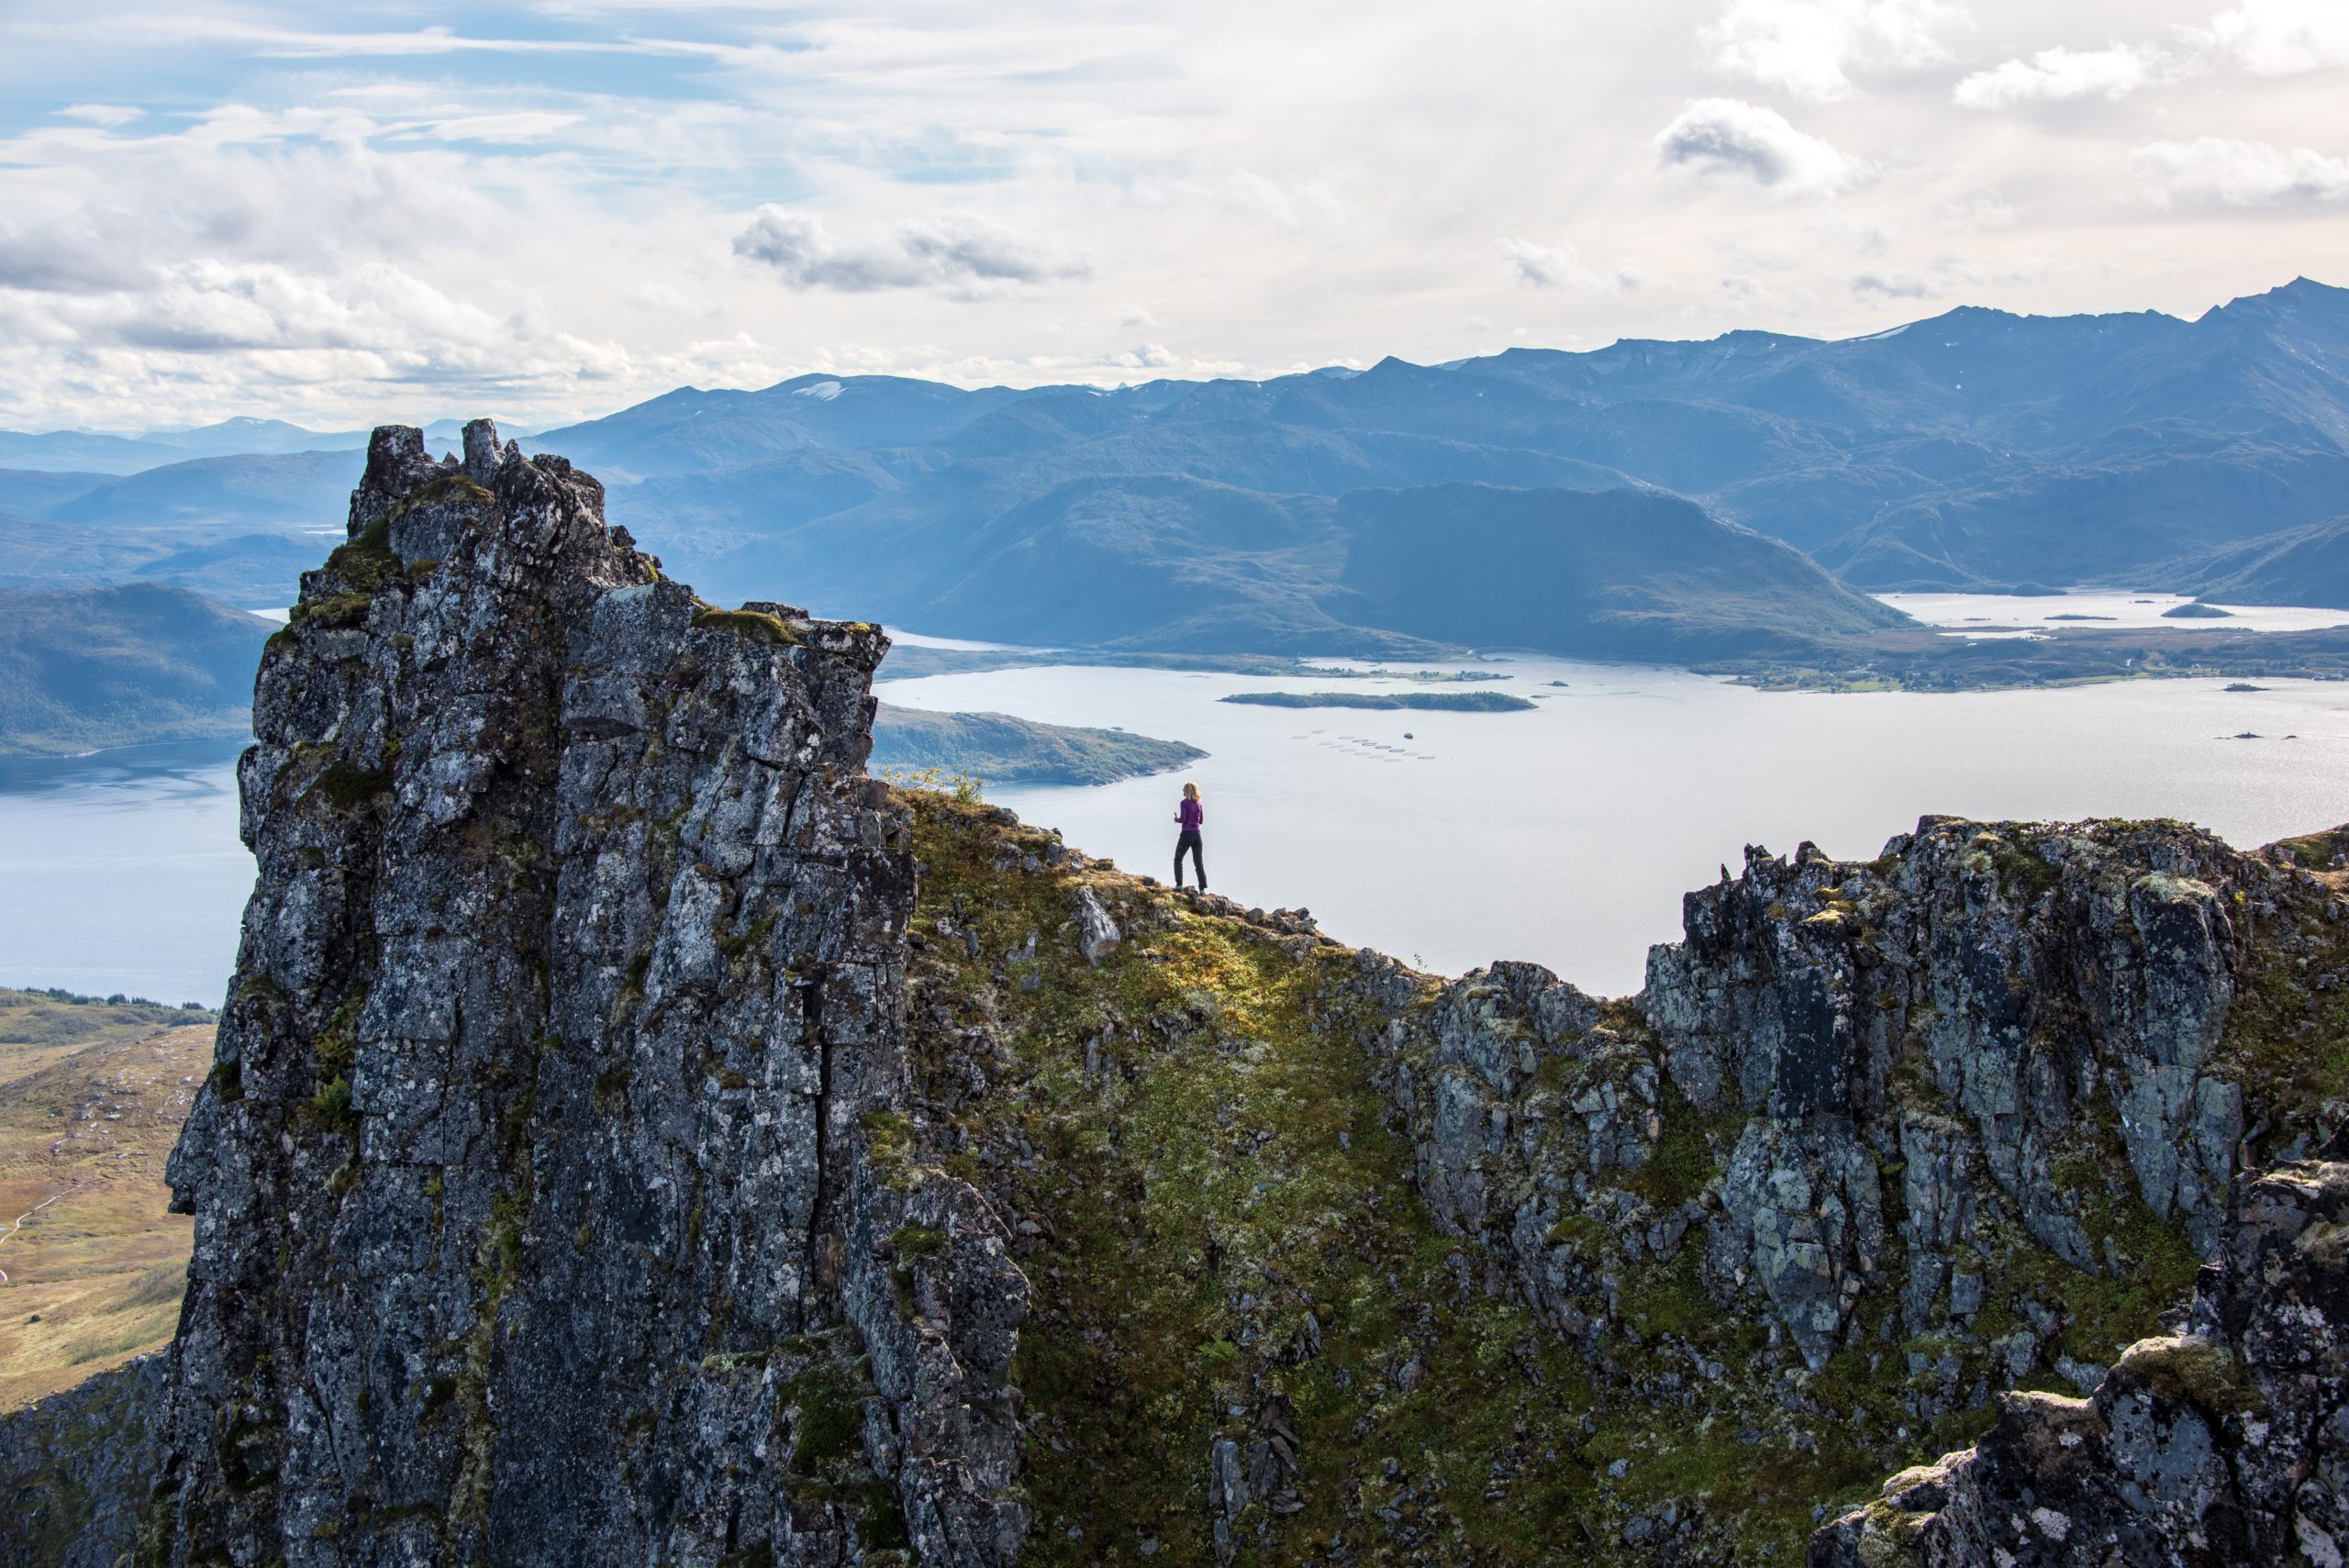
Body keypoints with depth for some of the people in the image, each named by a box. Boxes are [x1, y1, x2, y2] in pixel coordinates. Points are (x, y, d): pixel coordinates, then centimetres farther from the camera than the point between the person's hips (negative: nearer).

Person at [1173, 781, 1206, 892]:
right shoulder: (1198, 803, 7)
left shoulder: (1185, 803, -11)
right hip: (1197, 834, 5)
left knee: (1178, 859, 10)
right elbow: (1201, 820, 11)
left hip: (1187, 834, -5)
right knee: (1198, 862, 8)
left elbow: (1182, 819, -16)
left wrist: (1177, 819, 4)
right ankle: (1202, 888, 2)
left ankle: (1179, 885, 3)